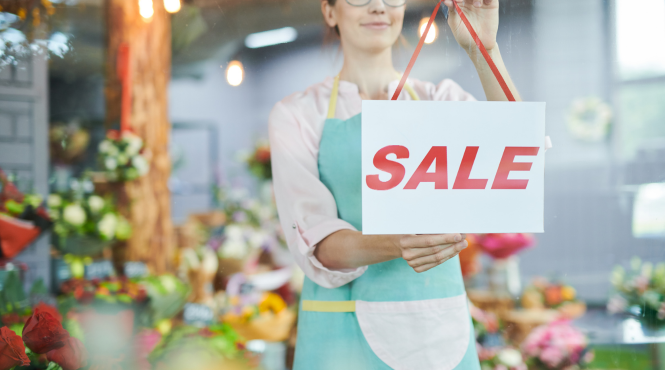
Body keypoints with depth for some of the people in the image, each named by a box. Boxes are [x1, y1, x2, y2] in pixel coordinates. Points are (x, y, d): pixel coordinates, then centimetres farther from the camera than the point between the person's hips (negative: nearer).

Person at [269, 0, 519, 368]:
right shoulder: (297, 115, 2)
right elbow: (315, 242, -10)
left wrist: (483, 49, -21)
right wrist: (393, 245, -31)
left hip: (443, 337, 2)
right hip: (344, 338, -2)